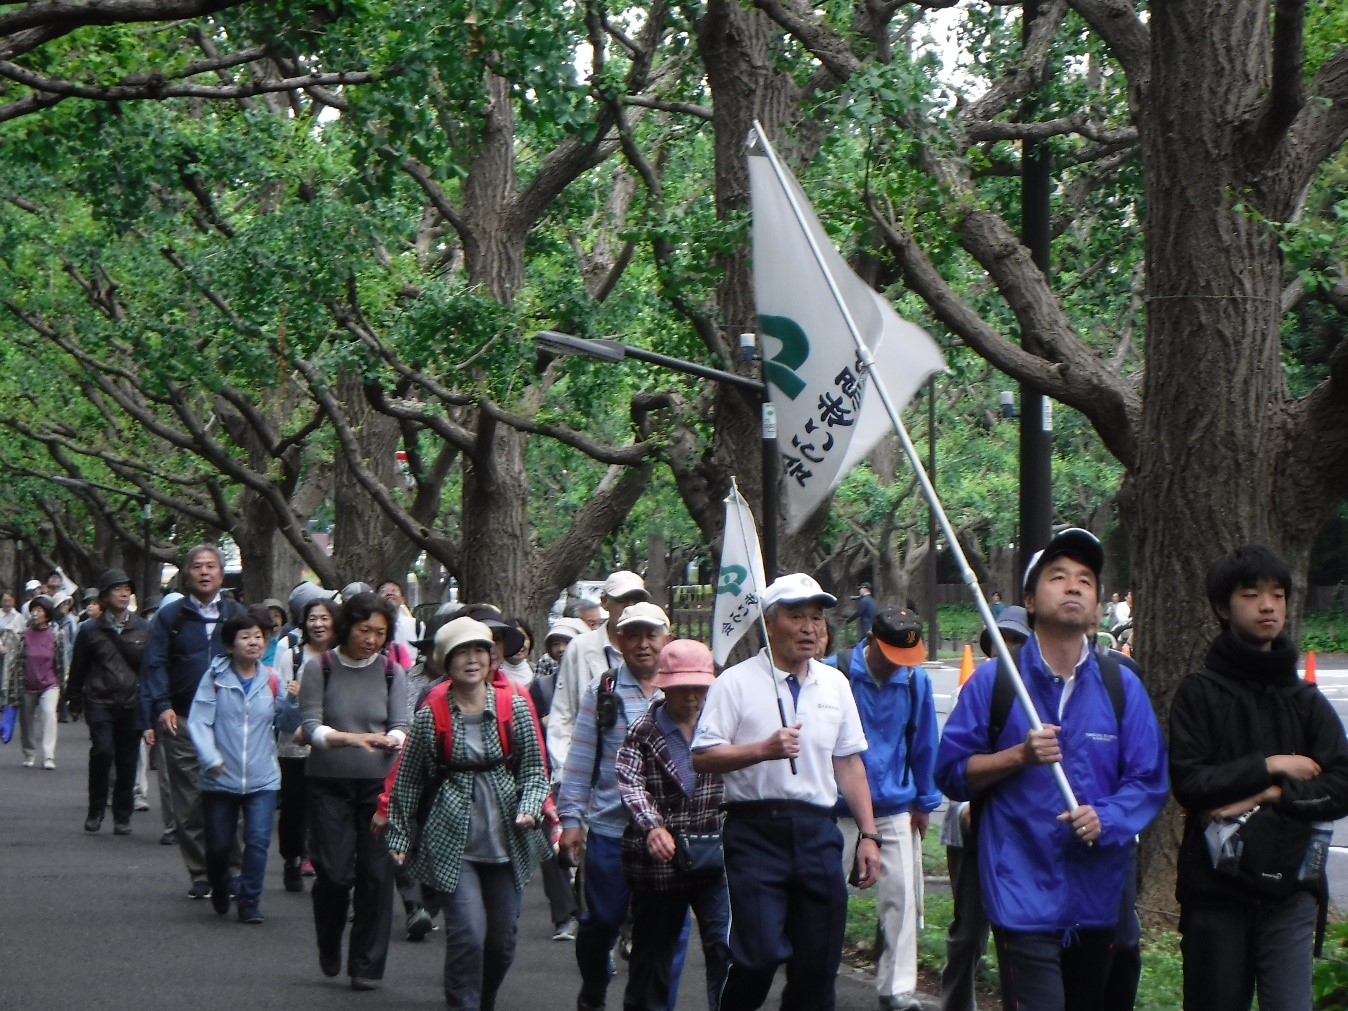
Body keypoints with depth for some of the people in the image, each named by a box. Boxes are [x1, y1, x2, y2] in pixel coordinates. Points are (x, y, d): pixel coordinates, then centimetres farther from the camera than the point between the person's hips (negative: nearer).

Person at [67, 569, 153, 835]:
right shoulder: (91, 631, 5)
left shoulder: (143, 629, 8)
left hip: (132, 703, 2)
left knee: (127, 761, 4)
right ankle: (95, 810, -2)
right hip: (100, 701, -2)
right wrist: (75, 703, 12)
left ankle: (122, 816, 17)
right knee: (103, 750, -18)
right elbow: (78, 669, 11)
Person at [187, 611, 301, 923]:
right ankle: (219, 891, 39)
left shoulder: (271, 680, 2)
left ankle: (250, 901, 4)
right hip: (221, 778, -1)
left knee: (258, 841, -10)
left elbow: (286, 725, 7)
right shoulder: (215, 677, -6)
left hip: (262, 779, 1)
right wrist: (210, 759, -20)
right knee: (218, 844, 12)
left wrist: (292, 701, -12)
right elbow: (198, 722, -10)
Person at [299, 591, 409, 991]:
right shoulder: (319, 668, -4)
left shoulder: (392, 672, 2)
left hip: (379, 783, 2)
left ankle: (367, 965, 7)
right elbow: (311, 727, -10)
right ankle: (329, 949, 24)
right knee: (334, 872, -4)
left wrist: (393, 739, -24)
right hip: (329, 784, -1)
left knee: (376, 873, -4)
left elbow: (400, 726, -1)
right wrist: (351, 738, -27)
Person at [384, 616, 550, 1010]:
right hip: (453, 841, -3)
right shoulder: (432, 715, -2)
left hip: (506, 840, 3)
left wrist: (529, 809, -14)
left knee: (502, 941, 9)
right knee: (468, 934, -16)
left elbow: (535, 770, 4)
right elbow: (408, 781, 6)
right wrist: (400, 837, 6)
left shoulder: (514, 707, 2)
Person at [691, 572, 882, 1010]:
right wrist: (764, 749, -19)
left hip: (818, 832, 5)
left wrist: (868, 834, 13)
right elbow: (703, 756, -6)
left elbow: (849, 762, 18)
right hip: (756, 830, -5)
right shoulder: (737, 682, -1)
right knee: (760, 955, -14)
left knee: (818, 964, 5)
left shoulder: (835, 685, 14)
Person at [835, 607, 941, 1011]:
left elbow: (922, 744, 8)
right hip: (840, 808, -2)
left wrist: (924, 803, 11)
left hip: (897, 810, 2)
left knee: (901, 897, 1)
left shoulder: (916, 680, -2)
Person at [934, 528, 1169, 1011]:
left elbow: (1149, 780, 3)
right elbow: (950, 773, 1)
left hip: (1098, 893, 4)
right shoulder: (993, 681, 0)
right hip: (1023, 893, -3)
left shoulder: (1121, 686, 5)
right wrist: (1020, 756, -14)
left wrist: (1106, 818, -16)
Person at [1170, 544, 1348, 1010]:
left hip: (1289, 889, 1)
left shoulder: (1307, 701, 10)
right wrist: (1270, 767, -10)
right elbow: (1187, 781, -9)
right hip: (1216, 886, -1)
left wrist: (1271, 796, -12)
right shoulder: (1199, 693, 2)